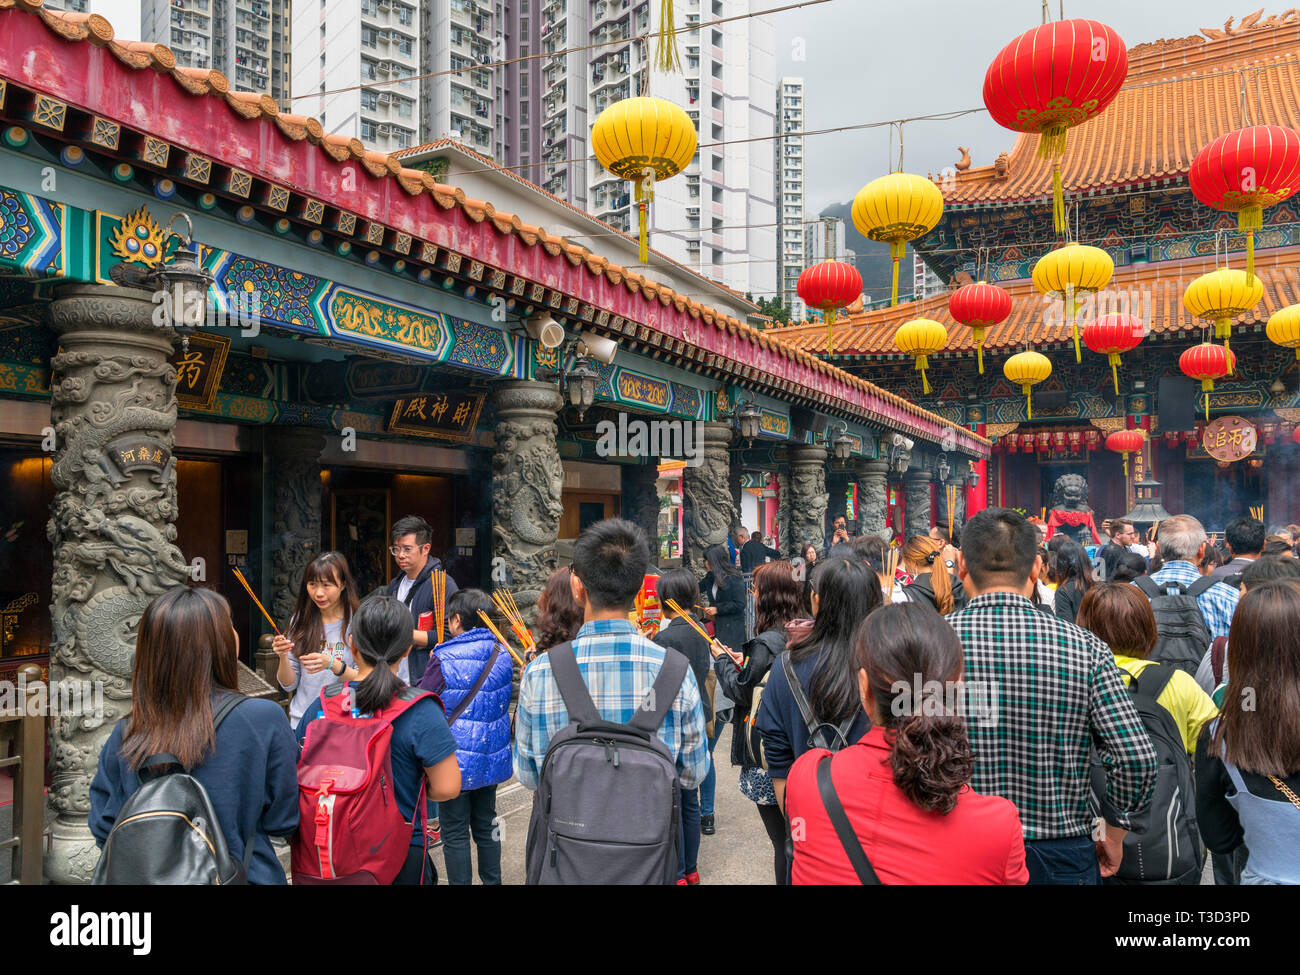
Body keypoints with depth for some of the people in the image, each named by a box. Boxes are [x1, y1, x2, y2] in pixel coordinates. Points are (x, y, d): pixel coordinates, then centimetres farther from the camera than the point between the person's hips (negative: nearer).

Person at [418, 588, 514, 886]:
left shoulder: (444, 661, -18)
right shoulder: (503, 656, -1)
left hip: (455, 761, -5)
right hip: (491, 758, 6)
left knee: (455, 833, 7)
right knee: (486, 825, 20)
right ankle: (492, 880, 29)